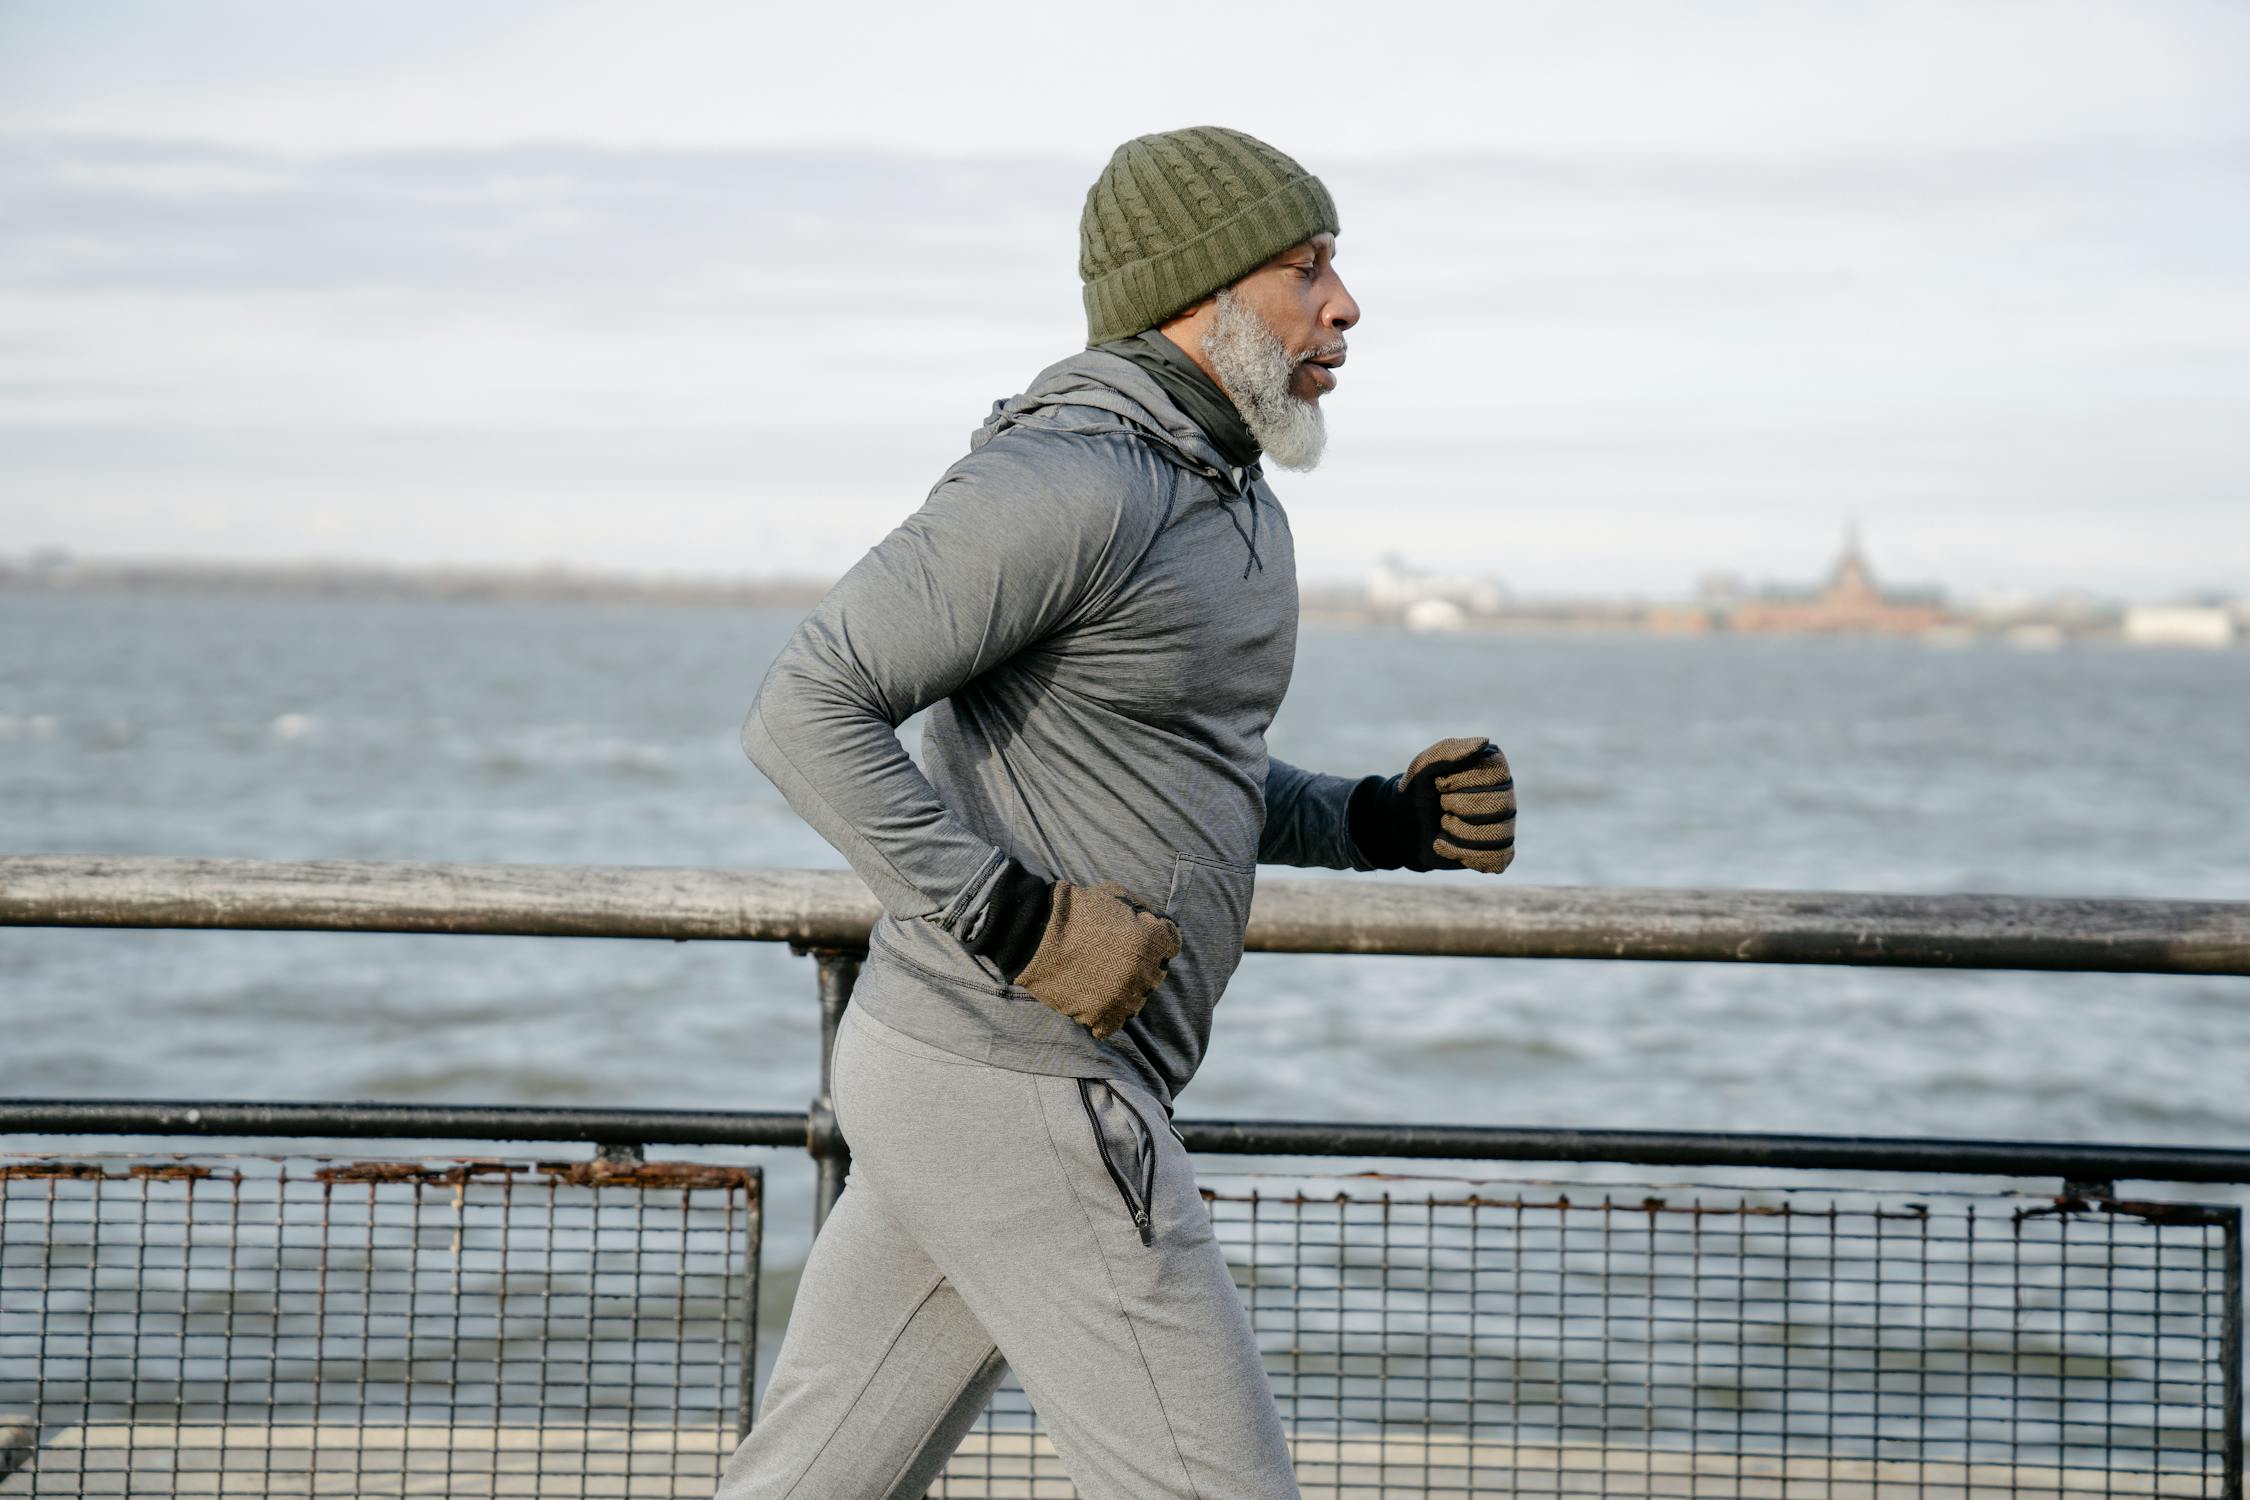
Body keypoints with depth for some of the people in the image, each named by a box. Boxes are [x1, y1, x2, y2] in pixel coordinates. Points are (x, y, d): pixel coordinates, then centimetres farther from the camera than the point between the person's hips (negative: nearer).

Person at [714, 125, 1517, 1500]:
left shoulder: (1225, 494, 15)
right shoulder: (1064, 482, -17)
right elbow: (808, 711, -21)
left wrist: (1386, 823, 10)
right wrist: (1017, 921, -24)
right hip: (1018, 1095, -10)